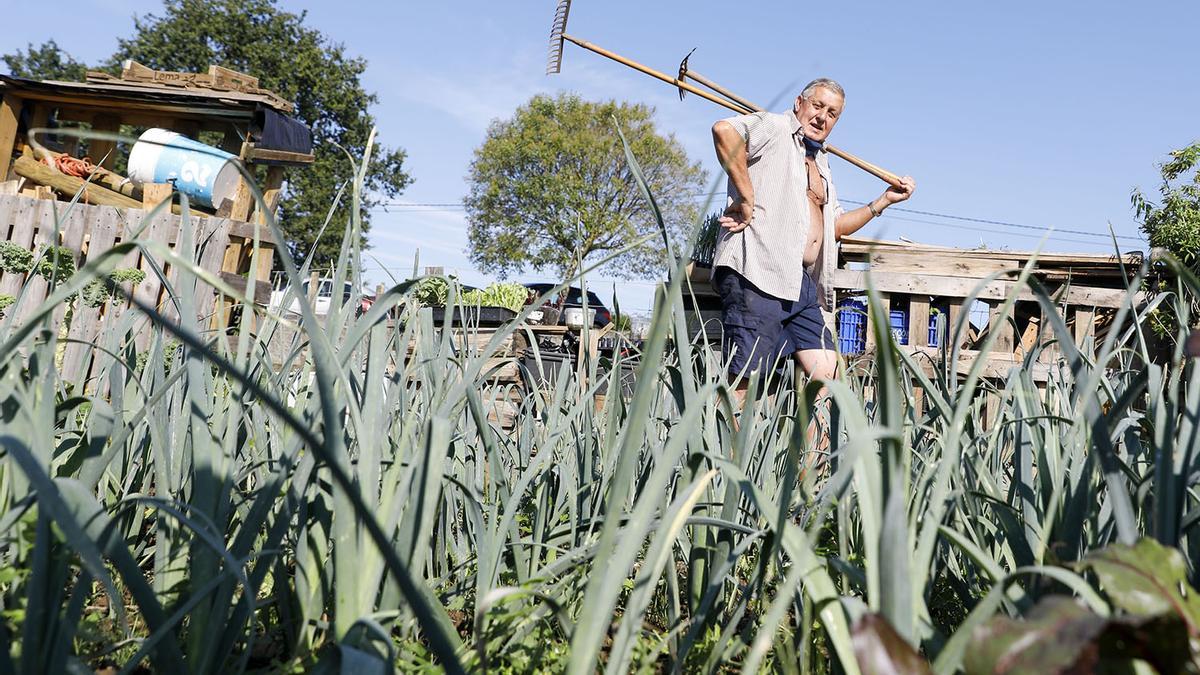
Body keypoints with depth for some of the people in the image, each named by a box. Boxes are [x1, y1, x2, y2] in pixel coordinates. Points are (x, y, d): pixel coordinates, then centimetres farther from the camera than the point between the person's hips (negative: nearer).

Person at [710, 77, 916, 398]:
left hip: (803, 284, 9)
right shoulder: (775, 128, 2)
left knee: (826, 374, 5)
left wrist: (884, 200, 26)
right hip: (758, 274, -9)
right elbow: (724, 129, -19)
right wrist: (746, 198, -19)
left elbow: (836, 226, 33)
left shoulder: (821, 165, 29)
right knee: (744, 383, -11)